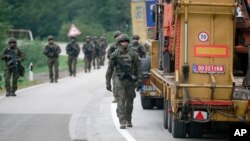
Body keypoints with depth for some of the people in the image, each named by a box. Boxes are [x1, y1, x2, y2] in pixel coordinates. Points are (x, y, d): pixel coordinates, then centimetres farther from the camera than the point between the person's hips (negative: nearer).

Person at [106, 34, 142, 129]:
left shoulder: (133, 54, 2)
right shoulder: (114, 55, 2)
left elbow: (138, 68, 3)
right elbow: (110, 69, 8)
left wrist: (138, 79, -7)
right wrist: (108, 82, 5)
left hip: (130, 80, 2)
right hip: (120, 80, -2)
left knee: (130, 101, 10)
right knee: (121, 101, -10)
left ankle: (128, 120, 27)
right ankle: (122, 122, -14)